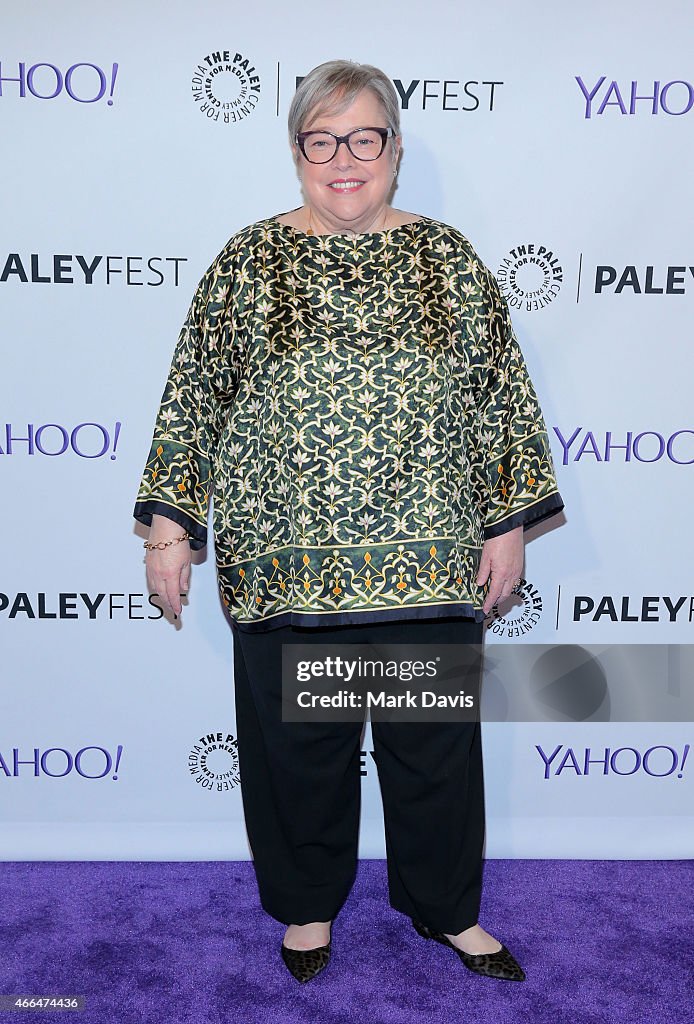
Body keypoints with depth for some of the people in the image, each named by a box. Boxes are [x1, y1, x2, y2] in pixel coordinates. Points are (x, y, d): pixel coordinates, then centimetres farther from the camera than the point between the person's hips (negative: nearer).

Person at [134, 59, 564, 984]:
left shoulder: (447, 257, 4)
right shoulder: (248, 261, 3)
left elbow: (502, 396, 5)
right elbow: (192, 400, 4)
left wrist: (510, 523, 2)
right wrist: (169, 524, 0)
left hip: (429, 562, 1)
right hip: (284, 563, 0)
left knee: (437, 742, 13)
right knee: (297, 744, 14)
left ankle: (447, 907, 37)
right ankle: (308, 902, 39)